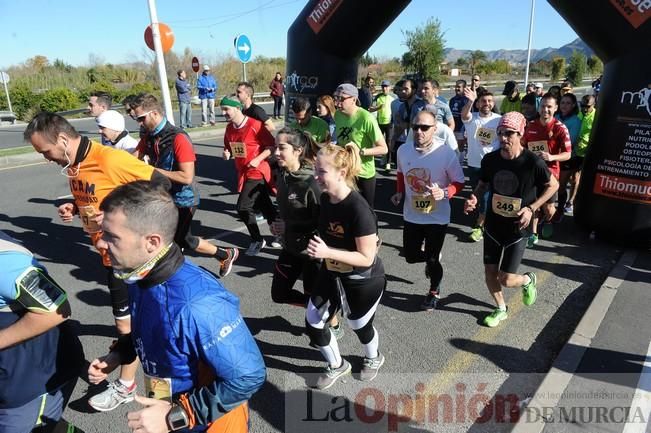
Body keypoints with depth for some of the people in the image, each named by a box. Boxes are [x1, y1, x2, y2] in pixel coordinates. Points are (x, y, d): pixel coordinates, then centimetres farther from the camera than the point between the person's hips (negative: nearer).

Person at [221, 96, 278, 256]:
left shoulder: (255, 125, -16)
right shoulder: (229, 128, 6)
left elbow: (271, 145, -13)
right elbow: (229, 148, 21)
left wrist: (258, 160, -23)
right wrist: (226, 154, -2)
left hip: (257, 173, -7)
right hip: (243, 173, 7)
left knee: (243, 207, -13)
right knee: (264, 207, 15)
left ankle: (257, 240, 8)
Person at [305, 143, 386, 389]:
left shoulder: (359, 209, -32)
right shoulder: (325, 199, -8)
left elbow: (366, 258, -28)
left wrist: (327, 252, -34)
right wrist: (318, 248, -3)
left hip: (363, 282, -6)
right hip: (331, 274, 7)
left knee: (359, 325, 18)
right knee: (313, 323, 10)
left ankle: (373, 358, 54)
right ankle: (337, 366, 38)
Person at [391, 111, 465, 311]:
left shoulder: (446, 153, -19)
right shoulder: (403, 150, -7)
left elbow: (459, 182, -9)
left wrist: (444, 193, -27)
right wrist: (399, 193, -3)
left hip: (437, 218, -4)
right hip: (411, 216, 4)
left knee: (432, 260, 8)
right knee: (411, 256, 14)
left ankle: (434, 292, 39)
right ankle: (431, 259, 50)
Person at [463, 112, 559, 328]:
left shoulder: (533, 162, -18)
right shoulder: (490, 159, -8)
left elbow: (553, 185, -2)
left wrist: (531, 208, -13)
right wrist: (473, 197, -13)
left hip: (517, 229, -3)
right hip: (493, 227, 4)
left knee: (506, 280, 0)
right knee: (490, 274, 10)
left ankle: (528, 280, 36)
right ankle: (501, 309, 38)